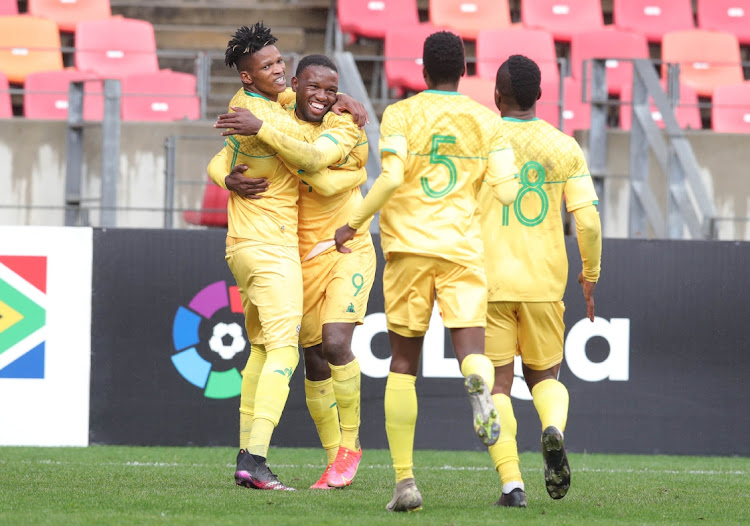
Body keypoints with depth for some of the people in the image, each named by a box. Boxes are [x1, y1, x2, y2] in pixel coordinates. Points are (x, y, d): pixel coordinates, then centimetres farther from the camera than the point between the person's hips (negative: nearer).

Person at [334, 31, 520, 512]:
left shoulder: (401, 115, 1)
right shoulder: (487, 121, 8)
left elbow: (391, 178, -13)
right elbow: (507, 190, 1)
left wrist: (353, 225, -2)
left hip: (408, 244, 0)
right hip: (463, 247, 1)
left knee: (403, 365, 8)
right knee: (472, 349, -4)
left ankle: (405, 480, 3)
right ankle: (479, 383, -45)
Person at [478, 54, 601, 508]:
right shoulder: (565, 148, 3)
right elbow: (588, 219, -3)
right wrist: (592, 275, 11)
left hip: (489, 282, -2)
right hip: (545, 283, 2)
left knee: (498, 384, 3)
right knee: (544, 376, 17)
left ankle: (512, 482, -11)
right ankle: (554, 428, -16)